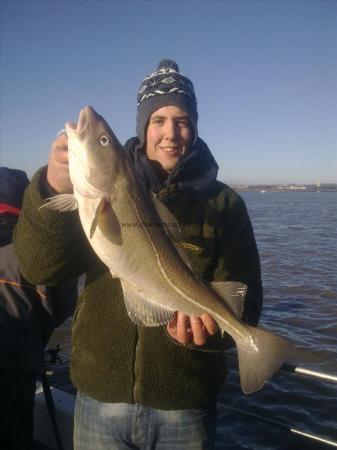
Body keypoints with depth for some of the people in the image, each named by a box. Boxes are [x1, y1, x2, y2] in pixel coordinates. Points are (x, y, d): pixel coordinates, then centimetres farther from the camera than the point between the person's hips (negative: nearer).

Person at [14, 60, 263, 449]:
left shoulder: (224, 203, -2)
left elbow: (242, 300, -6)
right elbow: (38, 268, -12)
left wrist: (208, 328, -27)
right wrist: (51, 190, -28)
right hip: (100, 398, 1)